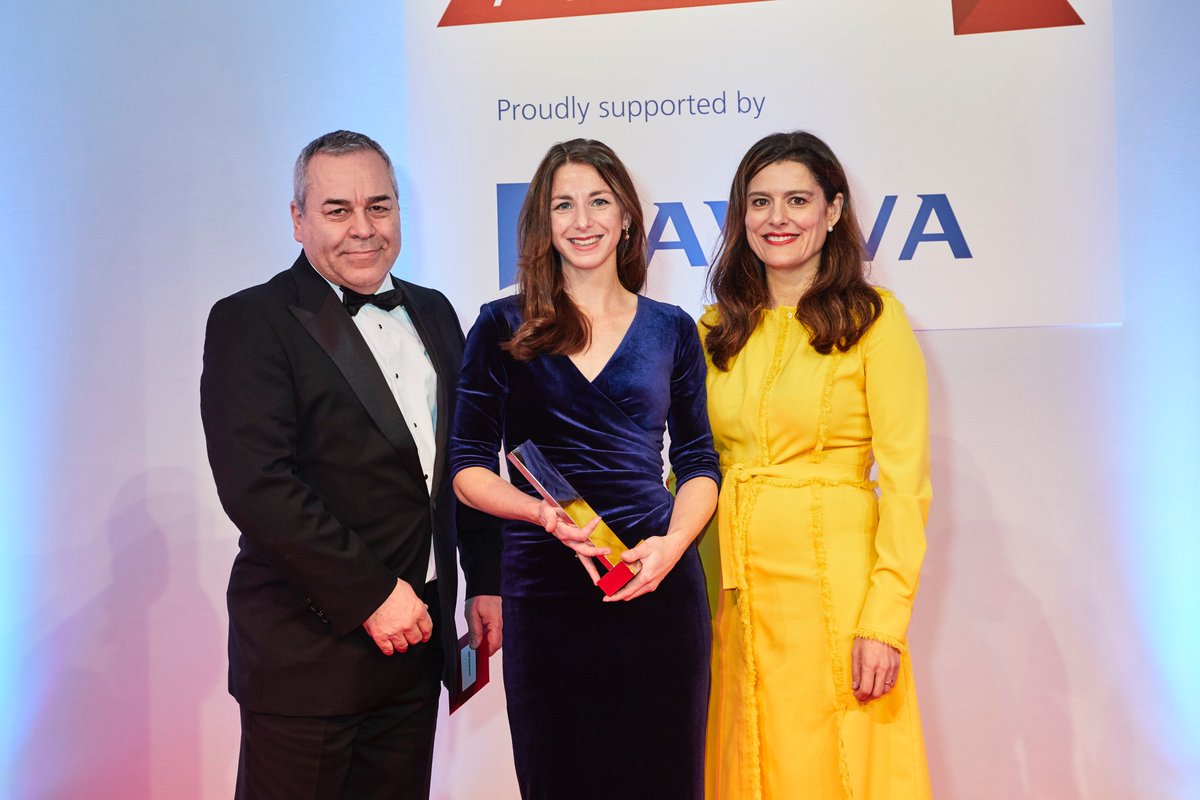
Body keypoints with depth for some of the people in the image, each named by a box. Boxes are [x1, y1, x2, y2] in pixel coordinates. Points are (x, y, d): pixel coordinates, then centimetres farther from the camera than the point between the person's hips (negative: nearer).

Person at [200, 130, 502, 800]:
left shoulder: (432, 313, 12)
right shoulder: (250, 322, -8)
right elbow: (255, 484, -18)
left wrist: (486, 582, 11)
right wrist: (372, 595, -18)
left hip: (416, 635, 6)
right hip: (307, 651, -5)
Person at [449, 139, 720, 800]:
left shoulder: (671, 329, 10)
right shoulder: (503, 327, 5)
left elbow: (698, 462, 9)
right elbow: (468, 469, 3)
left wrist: (672, 543, -10)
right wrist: (548, 515, -14)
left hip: (659, 586, 1)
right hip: (544, 590, -1)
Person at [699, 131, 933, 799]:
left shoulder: (873, 319, -3)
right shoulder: (717, 330, 11)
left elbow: (906, 481, -8)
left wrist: (885, 619, -15)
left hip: (833, 586, -4)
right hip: (734, 588, 4)